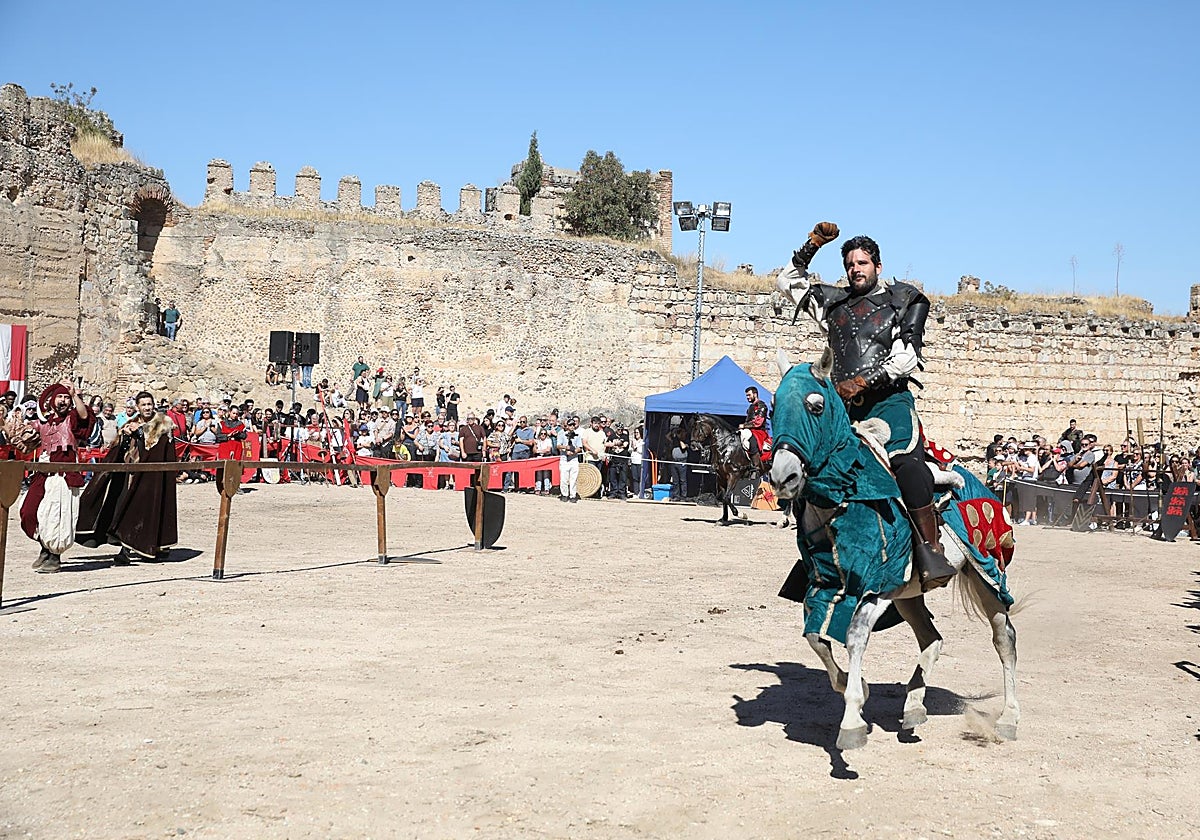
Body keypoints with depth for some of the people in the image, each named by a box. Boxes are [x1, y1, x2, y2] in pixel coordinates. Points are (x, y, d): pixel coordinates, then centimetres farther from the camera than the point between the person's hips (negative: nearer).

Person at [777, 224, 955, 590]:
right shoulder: (833, 302, 23)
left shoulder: (904, 299, 10)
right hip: (844, 408, 6)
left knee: (906, 462, -31)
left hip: (888, 400, -5)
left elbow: (907, 357, -2)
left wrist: (864, 381, -13)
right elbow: (788, 282, 30)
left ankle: (931, 553, -33)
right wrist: (812, 246, 16)